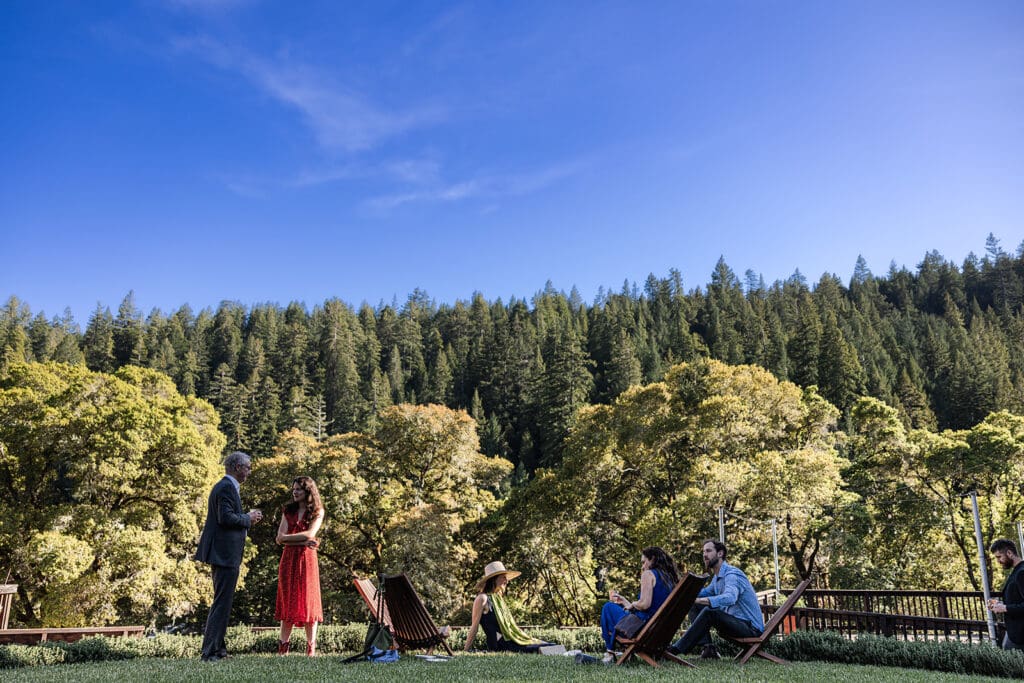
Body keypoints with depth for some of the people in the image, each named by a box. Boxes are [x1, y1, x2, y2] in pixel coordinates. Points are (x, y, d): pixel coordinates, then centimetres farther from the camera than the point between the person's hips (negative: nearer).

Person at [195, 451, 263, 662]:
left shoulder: (225, 486, 17)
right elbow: (226, 518, -25)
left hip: (222, 554, 11)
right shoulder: (226, 487, -15)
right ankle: (210, 651, -3)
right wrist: (248, 518, -11)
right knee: (222, 603, -6)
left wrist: (247, 517, 10)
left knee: (221, 601, 19)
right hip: (226, 554, -11)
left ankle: (217, 647, 30)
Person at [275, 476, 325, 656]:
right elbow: (280, 538, 1)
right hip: (288, 559, 3)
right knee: (288, 601, 4)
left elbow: (310, 534, -11)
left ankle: (311, 647, 3)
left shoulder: (317, 512, 4)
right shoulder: (288, 511, 12)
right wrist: (302, 541, -10)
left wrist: (288, 537, -5)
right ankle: (282, 646, 7)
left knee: (308, 600, -1)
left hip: (307, 559, -3)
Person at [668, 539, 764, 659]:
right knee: (695, 608, 5)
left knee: (710, 612, -31)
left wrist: (697, 600, -47)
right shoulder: (717, 577, 13)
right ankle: (708, 648, -11)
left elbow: (729, 598, -38)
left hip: (752, 628, -10)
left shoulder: (732, 574, -18)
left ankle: (678, 648, -28)